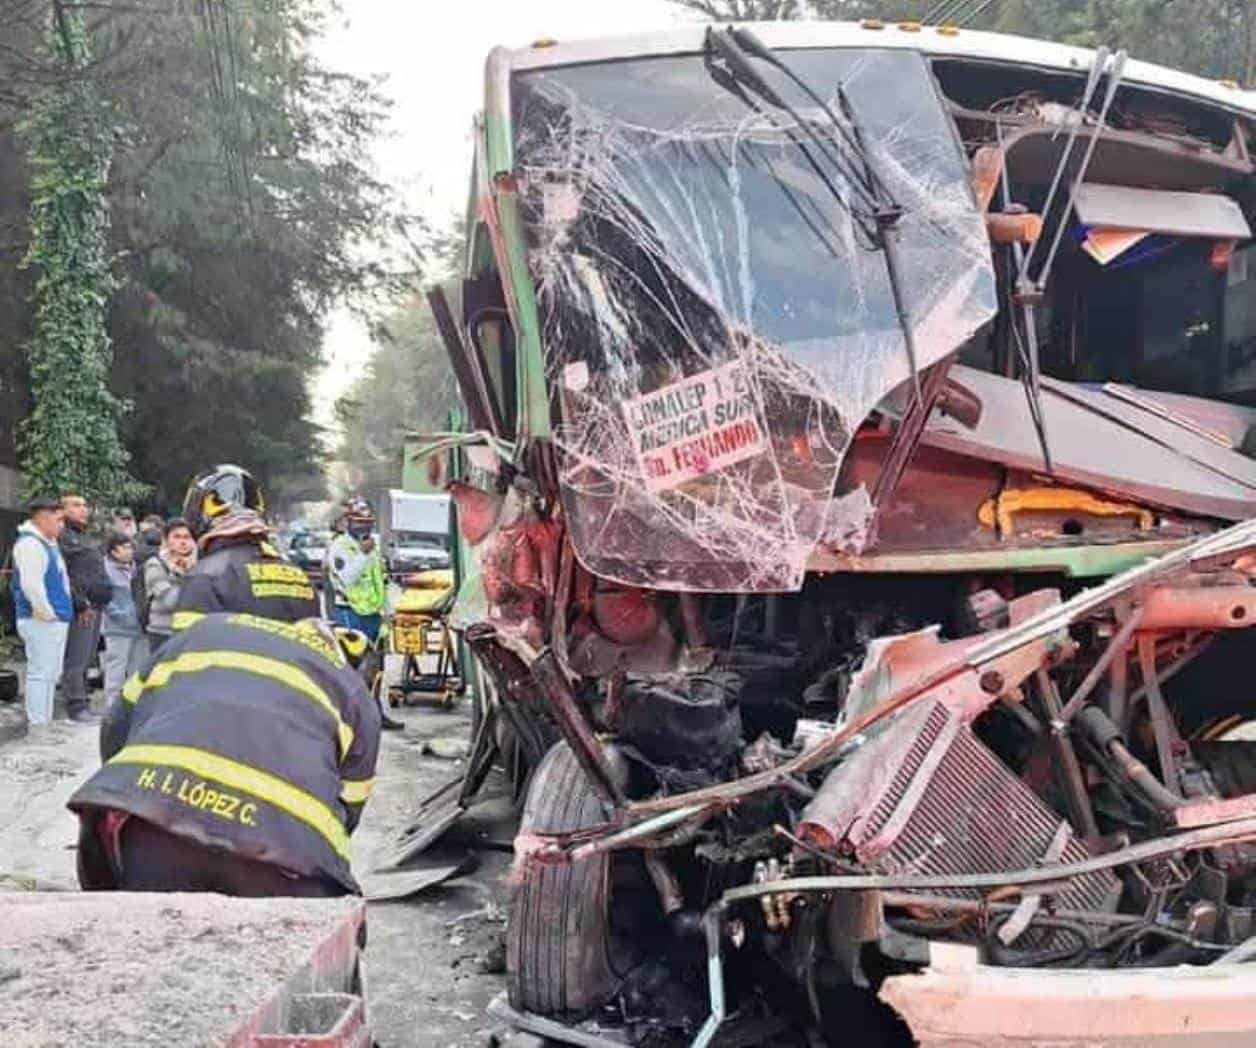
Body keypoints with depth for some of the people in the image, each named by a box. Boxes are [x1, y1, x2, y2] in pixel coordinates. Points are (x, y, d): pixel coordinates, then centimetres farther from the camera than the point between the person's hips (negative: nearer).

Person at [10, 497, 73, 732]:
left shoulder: (48, 543, 17)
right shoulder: (30, 544, -14)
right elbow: (31, 584, -23)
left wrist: (60, 613, 20)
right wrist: (47, 613, -17)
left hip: (56, 621, 10)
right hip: (41, 622, -10)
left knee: (51, 674, 15)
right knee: (40, 673, -6)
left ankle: (45, 722, 23)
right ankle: (37, 727, -3)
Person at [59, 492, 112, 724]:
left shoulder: (85, 538, 24)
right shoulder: (62, 537, -6)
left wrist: (101, 603, 17)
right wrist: (80, 604, -17)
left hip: (95, 607, 9)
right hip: (80, 609, -9)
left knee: (86, 659, 12)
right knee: (75, 661, -7)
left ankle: (82, 705, 17)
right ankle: (76, 707, -5)